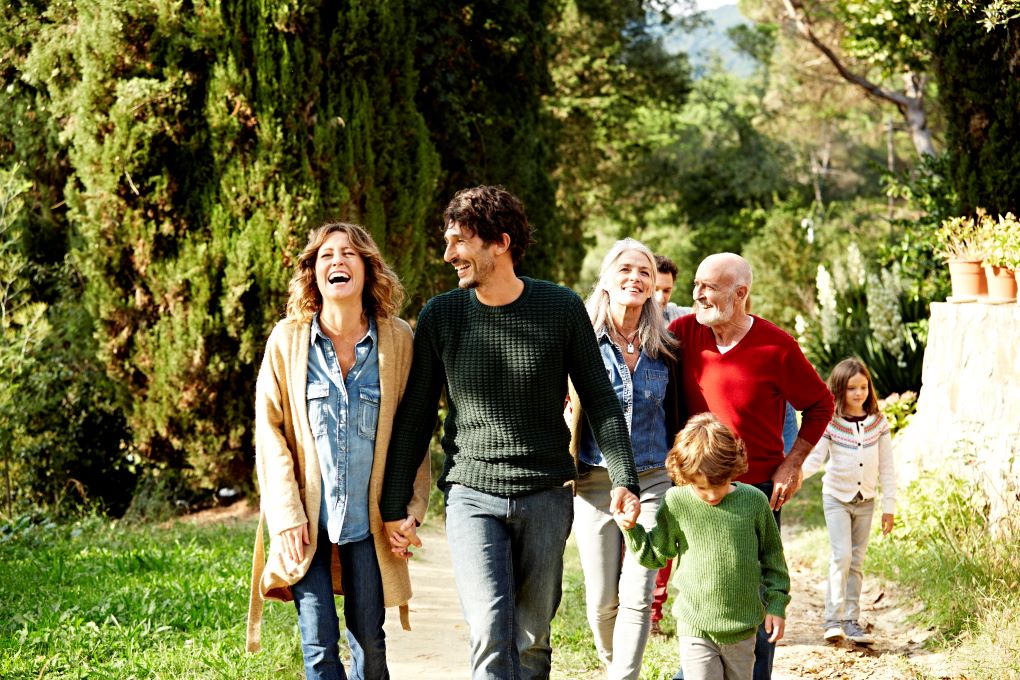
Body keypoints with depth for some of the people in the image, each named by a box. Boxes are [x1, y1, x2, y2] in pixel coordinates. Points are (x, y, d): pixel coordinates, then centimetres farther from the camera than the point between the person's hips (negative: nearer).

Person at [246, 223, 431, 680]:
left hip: (368, 519, 1)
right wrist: (286, 513, -8)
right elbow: (269, 428, -2)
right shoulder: (288, 339, -4)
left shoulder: (397, 339, -2)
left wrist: (412, 506, -2)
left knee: (369, 642, 6)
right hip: (305, 521, -1)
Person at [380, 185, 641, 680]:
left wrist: (623, 479, -7)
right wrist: (394, 507, 5)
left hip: (546, 496, 1)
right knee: (490, 635, -14)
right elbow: (414, 418, 6)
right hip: (472, 495, -1)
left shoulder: (562, 309, -1)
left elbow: (600, 402, 4)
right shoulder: (440, 316, 0)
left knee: (531, 640, 7)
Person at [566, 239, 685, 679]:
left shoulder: (664, 349, 5)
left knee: (637, 594, -9)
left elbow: (676, 415, 12)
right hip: (595, 481, -1)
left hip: (652, 480, 1)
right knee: (601, 600, 4)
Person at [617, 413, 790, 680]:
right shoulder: (677, 503, -6)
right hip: (695, 626, -2)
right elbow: (656, 554, 8)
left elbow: (772, 557, 7)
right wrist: (632, 530, -8)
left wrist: (776, 605, 5)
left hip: (743, 626, 2)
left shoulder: (754, 501, -4)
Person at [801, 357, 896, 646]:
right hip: (837, 497, -3)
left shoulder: (878, 422, -2)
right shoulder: (830, 423, -11)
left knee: (856, 561, 6)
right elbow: (814, 459, -13)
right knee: (841, 555, -15)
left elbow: (886, 467, 3)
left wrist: (890, 506, 2)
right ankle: (833, 620, -10)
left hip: (865, 500, 3)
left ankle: (851, 621, 12)